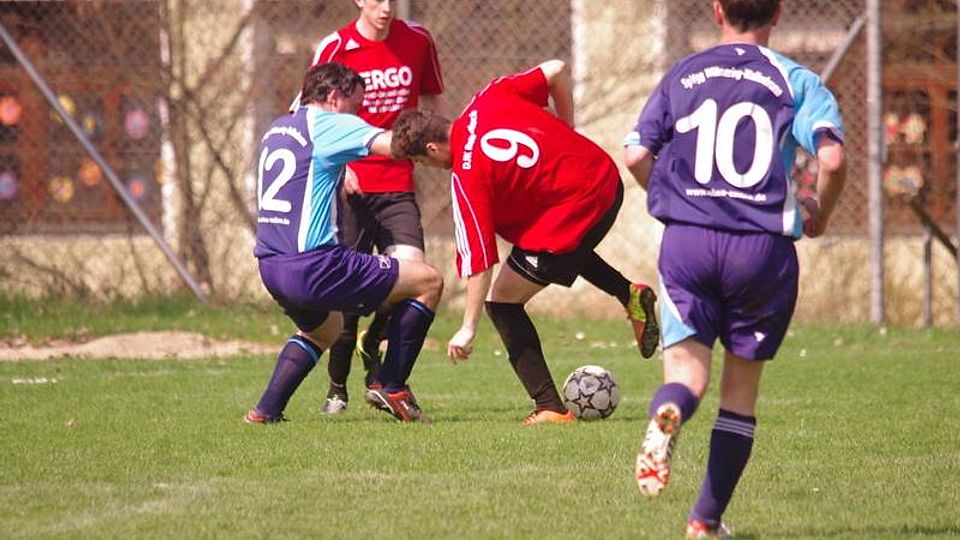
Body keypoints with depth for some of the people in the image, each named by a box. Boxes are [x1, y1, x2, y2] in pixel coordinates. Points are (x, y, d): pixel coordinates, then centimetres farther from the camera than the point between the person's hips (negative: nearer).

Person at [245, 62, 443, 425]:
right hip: (311, 266, -9)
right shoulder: (327, 124, -6)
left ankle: (266, 411, 24)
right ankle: (393, 388, 6)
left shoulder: (276, 129, 18)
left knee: (323, 329, 38)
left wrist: (341, 177, 30)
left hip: (270, 267, 9)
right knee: (428, 281, 2)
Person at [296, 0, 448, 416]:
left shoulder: (417, 41, 5)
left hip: (398, 186, 2)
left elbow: (433, 103, 20)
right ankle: (337, 388, 16)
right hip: (350, 186, -2)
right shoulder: (334, 49, -4)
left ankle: (372, 346, 12)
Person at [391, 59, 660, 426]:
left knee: (503, 303, 5)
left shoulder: (466, 178, -16)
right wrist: (565, 140, 18)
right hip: (606, 178, 9)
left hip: (572, 212, -9)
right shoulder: (489, 100, 0)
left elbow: (480, 261, -15)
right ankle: (630, 295, 23)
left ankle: (550, 408, 2)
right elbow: (556, 71, 7)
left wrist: (468, 328, -7)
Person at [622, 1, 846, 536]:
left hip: (686, 241, 1)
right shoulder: (797, 80, 3)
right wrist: (818, 215, 8)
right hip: (763, 246, -1)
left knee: (687, 364, 0)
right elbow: (832, 157, -11)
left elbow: (637, 155, 5)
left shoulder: (682, 76, 10)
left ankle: (666, 417, -38)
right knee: (742, 382, 13)